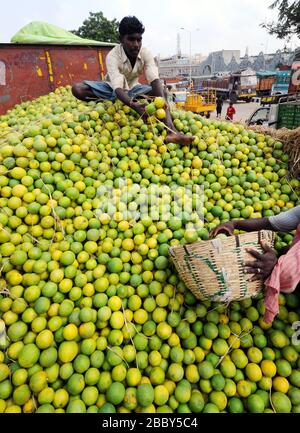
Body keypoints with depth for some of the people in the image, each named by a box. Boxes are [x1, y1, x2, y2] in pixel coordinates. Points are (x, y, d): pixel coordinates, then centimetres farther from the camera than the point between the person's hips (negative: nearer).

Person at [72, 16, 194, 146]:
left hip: (133, 88, 3)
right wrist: (133, 105, -61)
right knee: (77, 89, -29)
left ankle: (171, 132, -44)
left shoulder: (146, 53, -18)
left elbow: (154, 79, -31)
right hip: (112, 89, -2)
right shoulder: (113, 56, -28)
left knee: (161, 93, -25)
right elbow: (118, 87, -41)